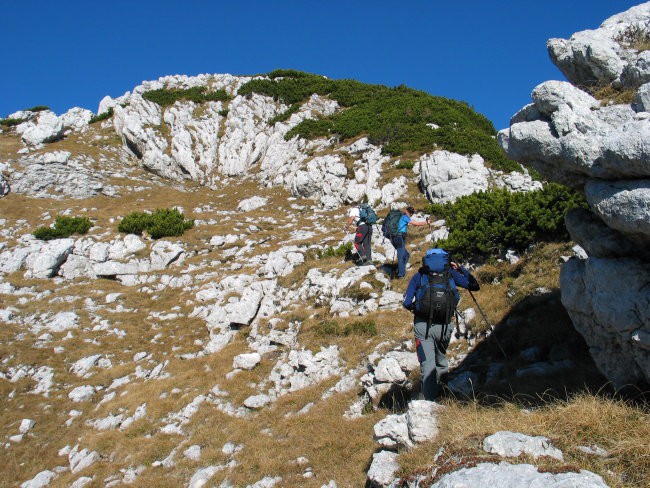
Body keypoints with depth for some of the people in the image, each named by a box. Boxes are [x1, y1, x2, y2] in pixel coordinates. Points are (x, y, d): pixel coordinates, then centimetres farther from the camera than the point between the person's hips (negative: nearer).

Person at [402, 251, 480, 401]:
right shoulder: (450, 273, 8)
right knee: (441, 362, 22)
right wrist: (460, 268, 25)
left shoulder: (418, 276, 8)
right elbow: (474, 285, 17)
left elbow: (406, 303, 2)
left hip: (422, 325, -1)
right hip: (444, 326, 1)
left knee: (427, 364, -2)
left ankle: (430, 401, -7)